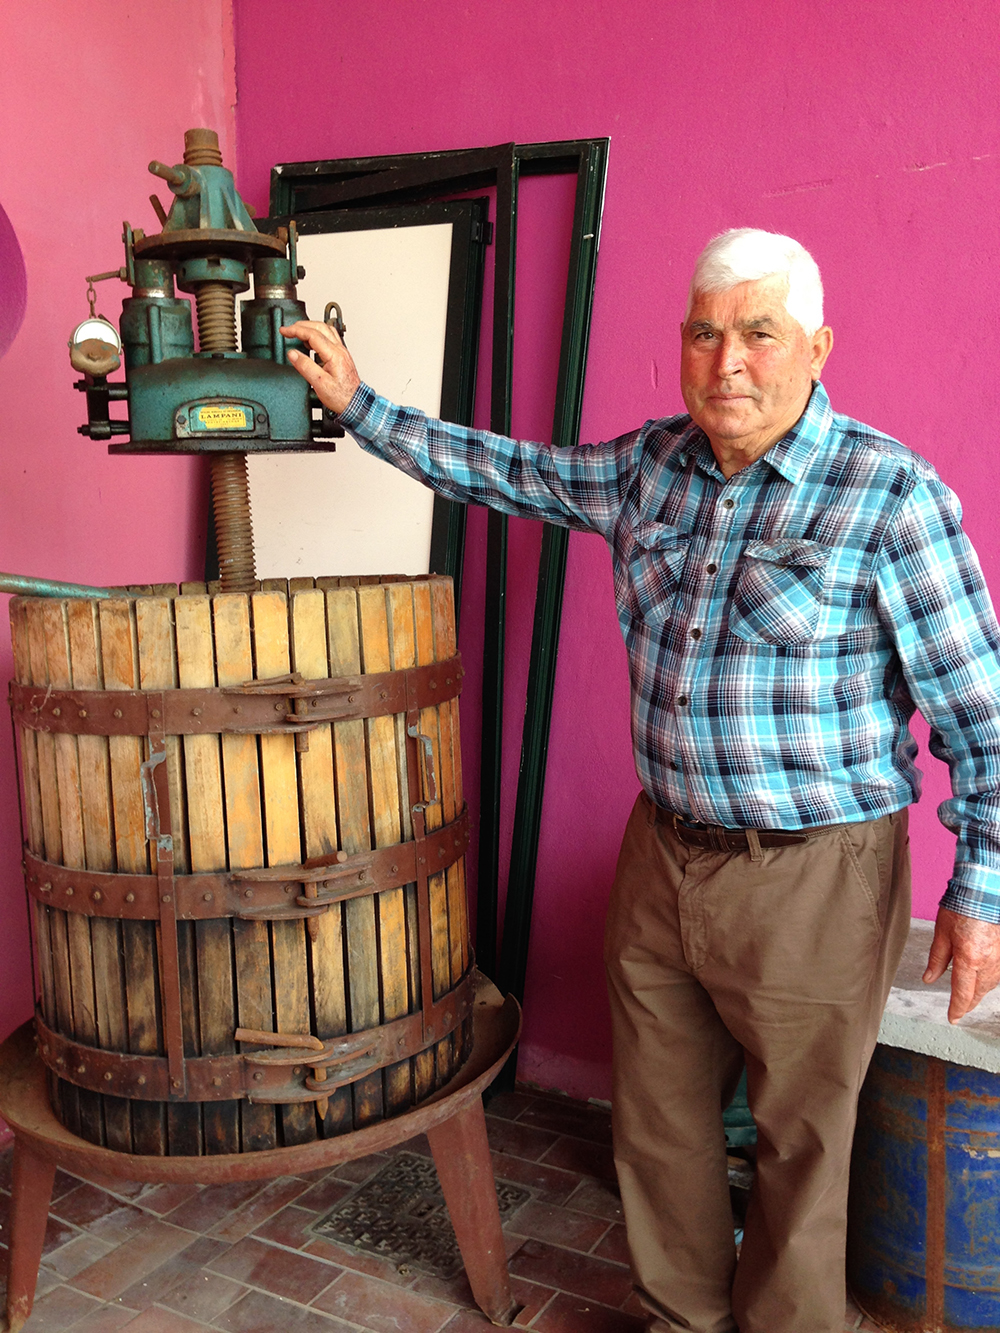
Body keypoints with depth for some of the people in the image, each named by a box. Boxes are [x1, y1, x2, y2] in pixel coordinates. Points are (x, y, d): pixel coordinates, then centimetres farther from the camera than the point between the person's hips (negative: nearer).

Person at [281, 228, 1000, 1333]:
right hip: (663, 856, 6)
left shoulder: (889, 495, -14)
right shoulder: (648, 466, 2)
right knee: (657, 1122, 20)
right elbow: (509, 473, 15)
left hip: (811, 877, -5)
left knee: (799, 1146, 13)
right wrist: (358, 405, 15)